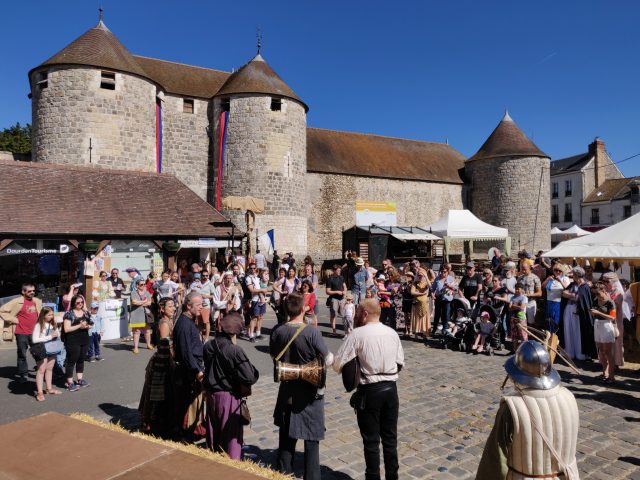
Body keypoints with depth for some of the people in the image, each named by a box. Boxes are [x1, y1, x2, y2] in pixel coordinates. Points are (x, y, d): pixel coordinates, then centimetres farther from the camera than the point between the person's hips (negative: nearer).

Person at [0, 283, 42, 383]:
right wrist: (13, 320, -10)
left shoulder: (37, 301, 6)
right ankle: (22, 375, 14)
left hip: (34, 332, 5)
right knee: (22, 355, 4)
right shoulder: (18, 301, -11)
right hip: (22, 333, -5)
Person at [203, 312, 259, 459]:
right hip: (229, 397, -6)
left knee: (213, 431, 21)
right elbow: (250, 377, -24)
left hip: (211, 395, 6)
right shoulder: (235, 351, -25)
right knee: (231, 435, 8)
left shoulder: (208, 346, -7)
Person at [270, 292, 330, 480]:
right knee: (311, 437, 10)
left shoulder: (277, 331, -10)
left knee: (286, 434, 20)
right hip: (310, 391, -4)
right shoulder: (312, 333, -24)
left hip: (287, 390, 4)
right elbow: (328, 360, -15)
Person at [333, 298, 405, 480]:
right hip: (390, 389, 5)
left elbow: (338, 364, -12)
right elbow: (400, 363, 12)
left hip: (369, 391, -5)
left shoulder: (358, 334, -12)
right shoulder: (392, 333, 5)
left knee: (371, 440, 7)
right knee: (390, 437, 16)